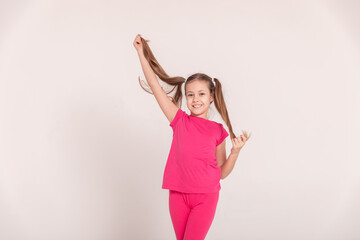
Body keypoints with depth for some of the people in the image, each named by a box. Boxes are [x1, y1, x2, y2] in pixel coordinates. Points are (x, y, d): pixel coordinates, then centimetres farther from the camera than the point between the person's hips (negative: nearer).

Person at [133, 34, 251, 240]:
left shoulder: (218, 131, 0)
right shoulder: (180, 121, 1)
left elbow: (222, 173, 6)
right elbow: (155, 86, -3)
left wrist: (236, 151, -9)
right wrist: (141, 53, -2)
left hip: (205, 197, -2)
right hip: (178, 195, 2)